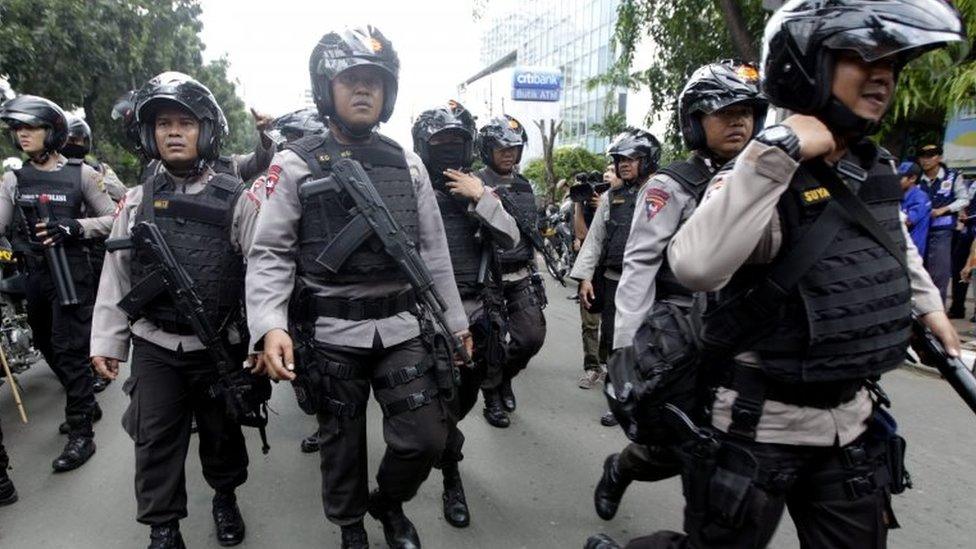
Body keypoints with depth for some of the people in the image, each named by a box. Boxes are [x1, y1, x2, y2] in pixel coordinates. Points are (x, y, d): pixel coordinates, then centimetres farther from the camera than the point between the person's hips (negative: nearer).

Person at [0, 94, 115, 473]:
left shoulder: (81, 174, -4)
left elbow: (113, 219, -4)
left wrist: (75, 227, -19)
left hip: (72, 273, -6)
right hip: (34, 274, 6)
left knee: (69, 350, -5)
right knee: (47, 345, 15)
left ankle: (81, 434, 4)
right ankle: (87, 404, 35)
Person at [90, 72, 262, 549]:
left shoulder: (237, 199, -6)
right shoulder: (136, 202, 4)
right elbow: (116, 275, 7)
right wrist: (106, 342, 5)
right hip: (154, 347, 2)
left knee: (222, 431, 15)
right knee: (156, 439, 9)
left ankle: (225, 496, 40)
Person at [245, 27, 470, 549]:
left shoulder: (407, 164, 6)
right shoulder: (295, 165, -3)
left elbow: (433, 249, 9)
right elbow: (269, 253, -6)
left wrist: (455, 321, 10)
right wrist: (271, 326, -22)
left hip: (402, 326, 3)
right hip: (332, 333, -2)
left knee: (425, 437, 3)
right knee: (341, 444, 12)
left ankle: (388, 501, 35)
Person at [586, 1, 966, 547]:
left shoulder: (880, 169, 4)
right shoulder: (767, 180, -21)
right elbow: (696, 267, -42)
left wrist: (929, 304, 32)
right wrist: (778, 151, -38)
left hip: (855, 421, 8)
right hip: (764, 424, -7)